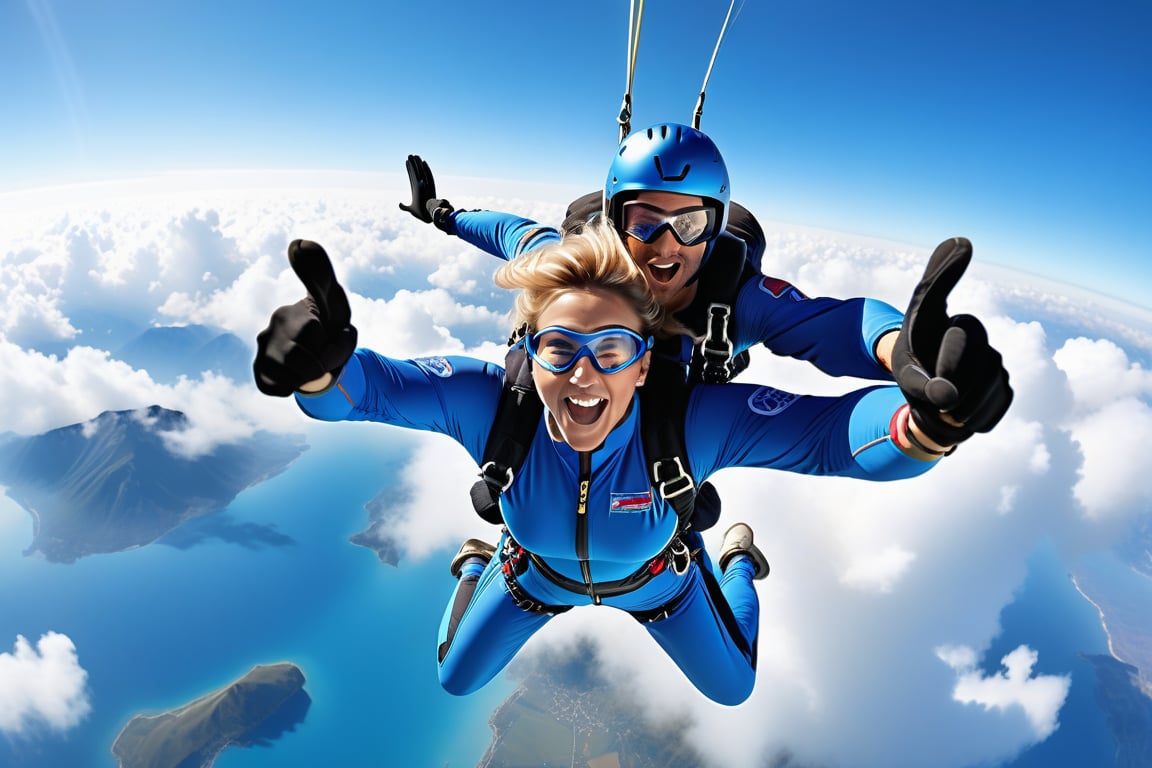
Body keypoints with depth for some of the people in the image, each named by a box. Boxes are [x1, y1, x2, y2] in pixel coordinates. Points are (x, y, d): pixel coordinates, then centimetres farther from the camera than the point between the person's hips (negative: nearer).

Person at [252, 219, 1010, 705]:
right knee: (456, 680, 25)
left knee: (732, 689, 27)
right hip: (540, 573, 1)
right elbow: (369, 384, -40)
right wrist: (320, 368, -63)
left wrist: (926, 420, -69)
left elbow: (835, 431, -47)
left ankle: (737, 557, 51)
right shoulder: (494, 404, -39)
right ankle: (483, 562, 52)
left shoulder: (693, 422, -43)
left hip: (655, 576, 0)